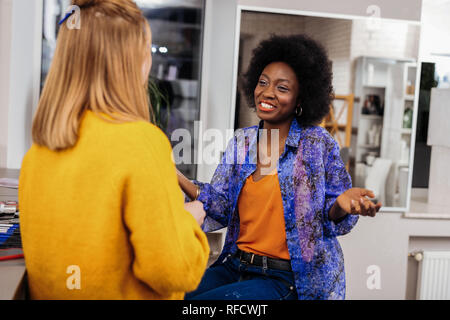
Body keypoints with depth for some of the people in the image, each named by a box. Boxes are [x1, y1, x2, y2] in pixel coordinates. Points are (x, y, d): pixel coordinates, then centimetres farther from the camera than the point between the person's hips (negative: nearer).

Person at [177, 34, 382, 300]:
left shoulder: (317, 143, -7)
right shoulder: (242, 141, 7)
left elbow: (330, 219, -3)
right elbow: (221, 209, 4)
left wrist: (343, 204, -27)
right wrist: (176, 177, -7)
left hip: (288, 279, -5)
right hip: (235, 266, 5)